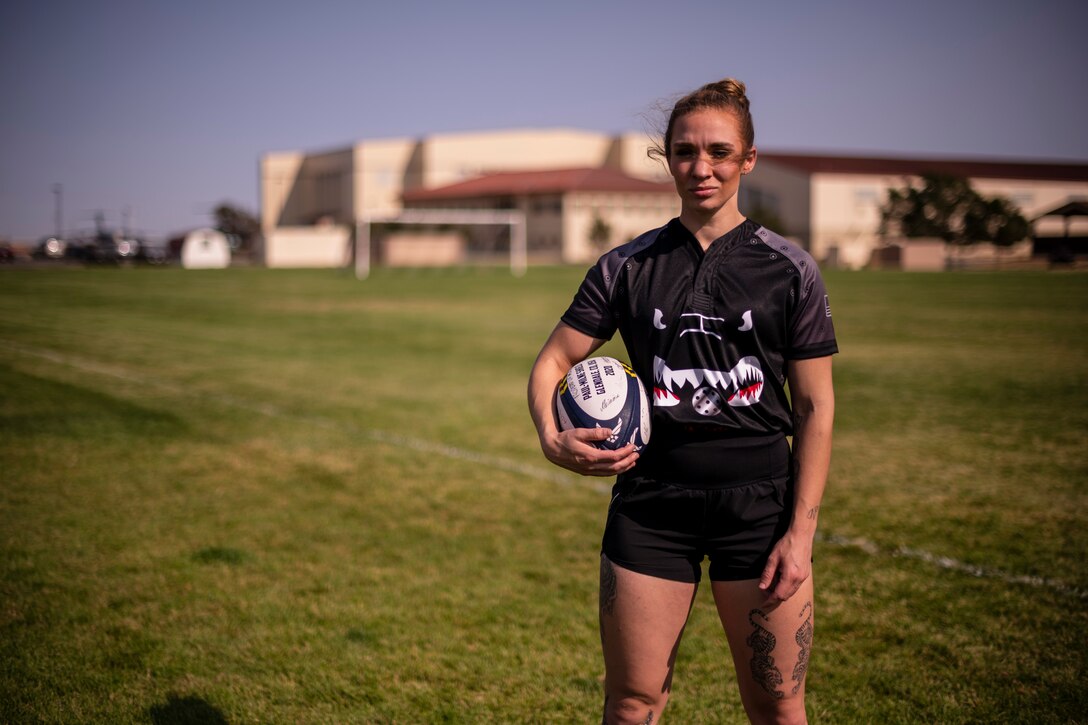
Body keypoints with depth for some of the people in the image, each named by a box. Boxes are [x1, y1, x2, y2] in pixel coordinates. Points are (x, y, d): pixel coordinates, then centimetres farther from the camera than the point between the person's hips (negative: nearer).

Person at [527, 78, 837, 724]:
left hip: (760, 501, -1)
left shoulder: (790, 270, 1)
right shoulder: (627, 267, 5)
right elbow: (552, 362, 6)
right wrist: (554, 438, -16)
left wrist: (801, 531, -6)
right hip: (652, 502, 1)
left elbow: (815, 405, 1)